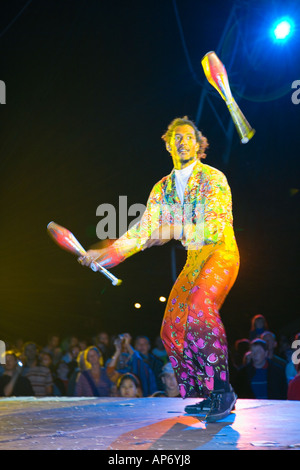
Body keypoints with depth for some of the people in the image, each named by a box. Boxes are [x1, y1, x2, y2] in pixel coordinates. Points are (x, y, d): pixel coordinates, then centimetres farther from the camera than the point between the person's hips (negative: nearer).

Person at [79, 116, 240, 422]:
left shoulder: (214, 179, -9)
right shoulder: (162, 188, 9)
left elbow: (216, 227, -20)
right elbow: (144, 230, 6)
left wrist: (174, 231, -28)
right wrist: (109, 252, -5)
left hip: (221, 254, -7)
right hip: (193, 261, 7)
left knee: (199, 309, -31)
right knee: (172, 329, 0)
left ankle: (222, 390, -25)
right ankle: (207, 397, 10)